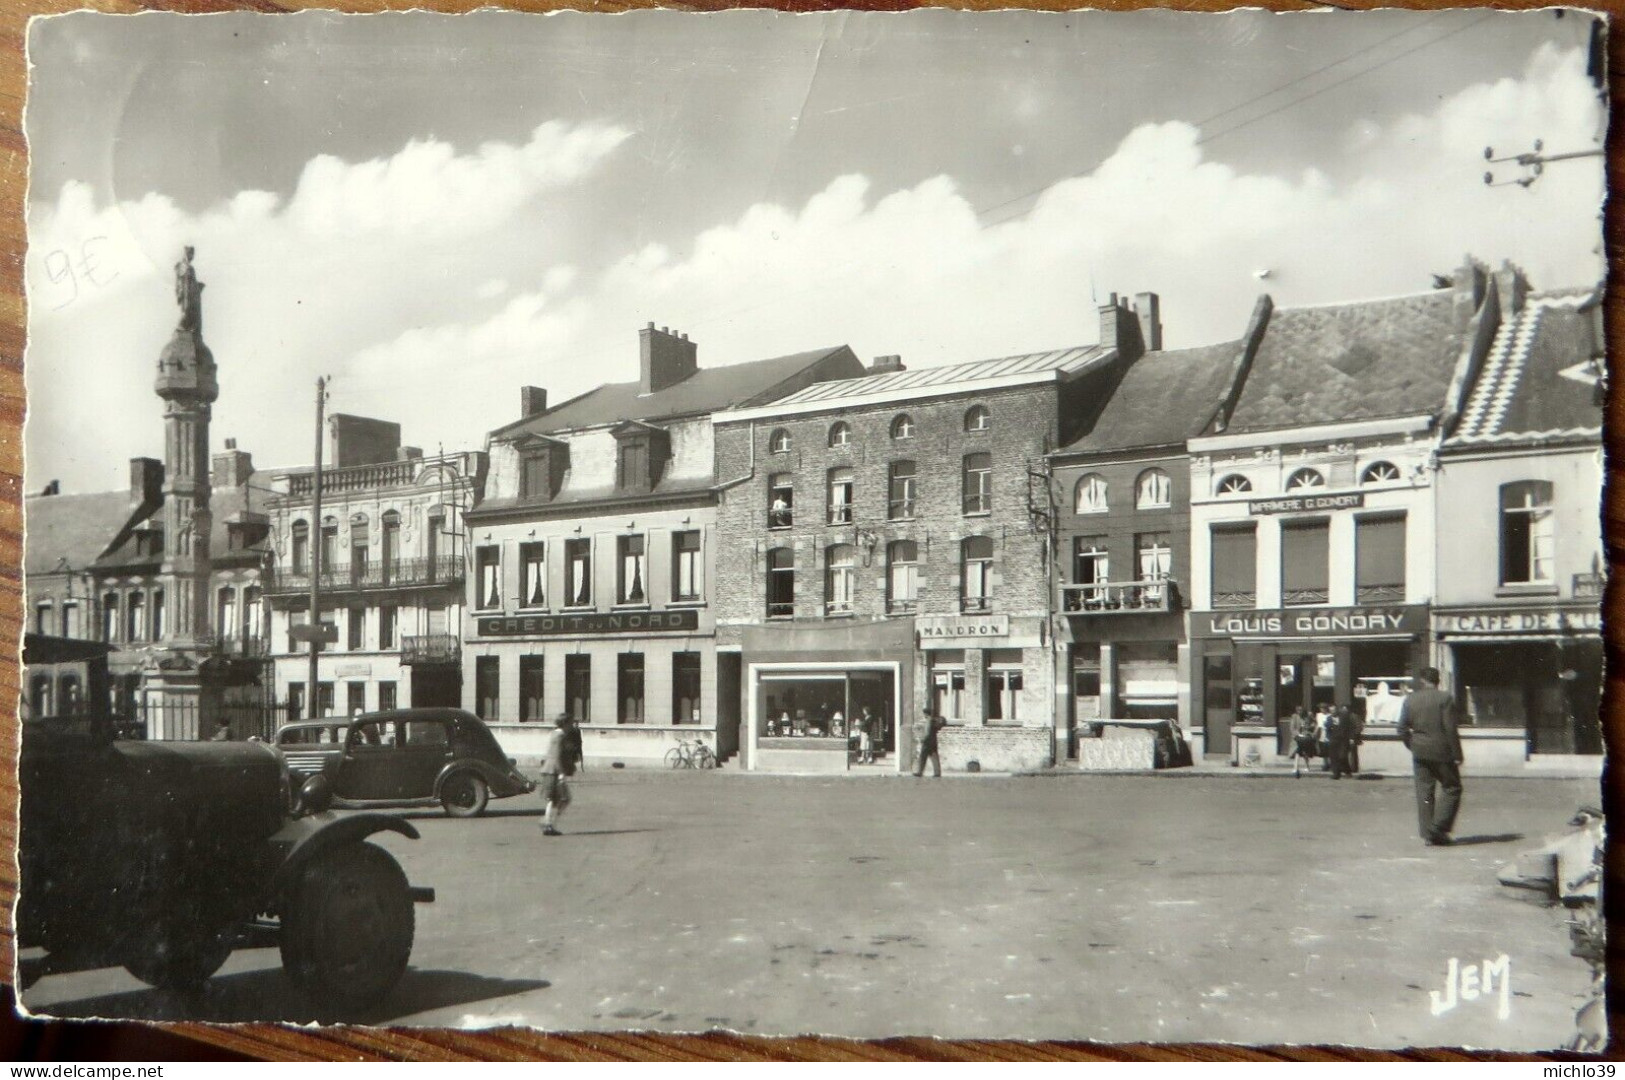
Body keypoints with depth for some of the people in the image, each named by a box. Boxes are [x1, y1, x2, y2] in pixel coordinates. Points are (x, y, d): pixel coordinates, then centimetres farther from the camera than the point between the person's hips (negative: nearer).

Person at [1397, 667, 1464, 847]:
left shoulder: (1409, 700, 6)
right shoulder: (1445, 699, -8)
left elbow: (1402, 729, 6)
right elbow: (1450, 729, -12)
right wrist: (1457, 754, -7)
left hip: (1419, 752, 4)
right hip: (1441, 751, -4)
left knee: (1424, 792, 6)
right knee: (1452, 788, 7)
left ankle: (1428, 834, 5)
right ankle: (1439, 828, -5)